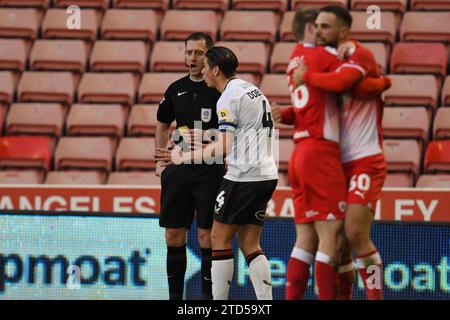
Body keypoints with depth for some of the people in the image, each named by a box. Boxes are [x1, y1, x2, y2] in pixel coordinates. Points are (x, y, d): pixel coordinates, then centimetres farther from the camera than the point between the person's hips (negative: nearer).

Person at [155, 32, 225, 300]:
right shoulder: (177, 89, 11)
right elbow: (163, 125, 24)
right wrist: (160, 160, 16)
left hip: (211, 170, -5)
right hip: (178, 169, 5)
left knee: (207, 235, -5)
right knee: (174, 234, 6)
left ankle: (209, 295, 1)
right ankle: (175, 295, 15)